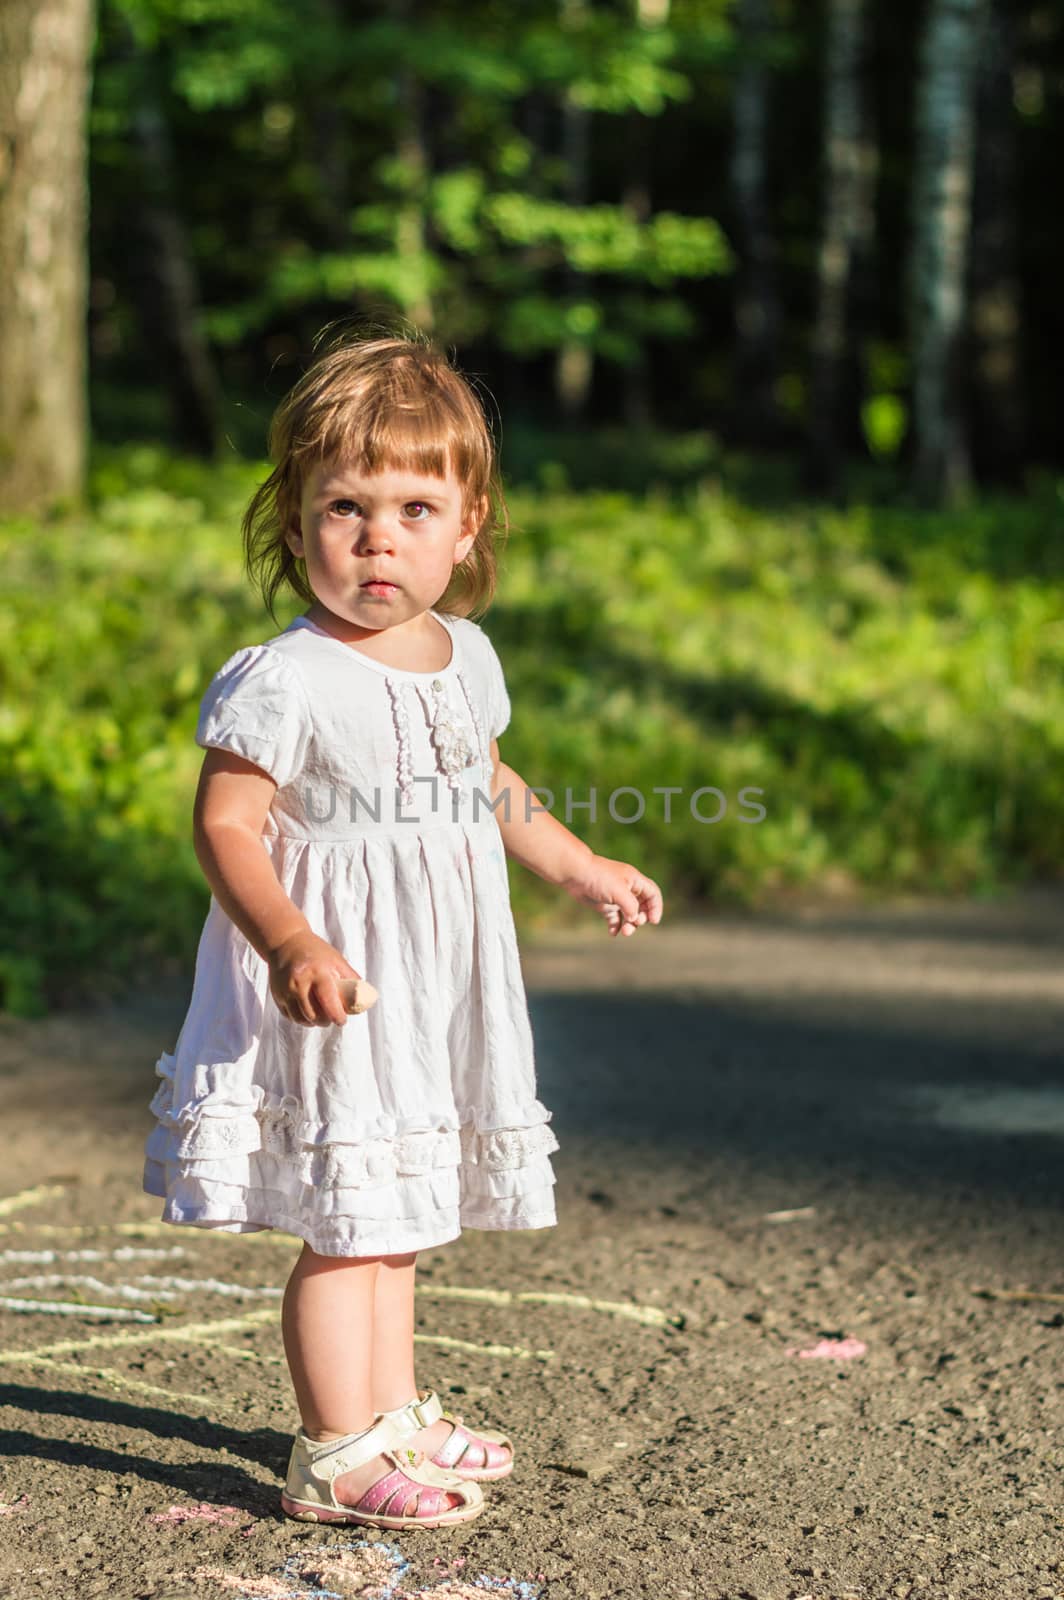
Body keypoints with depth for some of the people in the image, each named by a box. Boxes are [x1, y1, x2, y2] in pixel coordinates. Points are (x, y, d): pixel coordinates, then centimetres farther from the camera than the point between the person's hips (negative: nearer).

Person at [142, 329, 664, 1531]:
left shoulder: (463, 654, 5)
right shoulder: (286, 679, -18)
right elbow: (225, 824, -20)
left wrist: (579, 866, 28)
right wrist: (292, 946, -33)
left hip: (439, 981, 8)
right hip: (343, 984, -8)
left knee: (398, 1210, 19)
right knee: (352, 1219, -5)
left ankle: (392, 1412, 33)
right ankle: (337, 1455, 6)